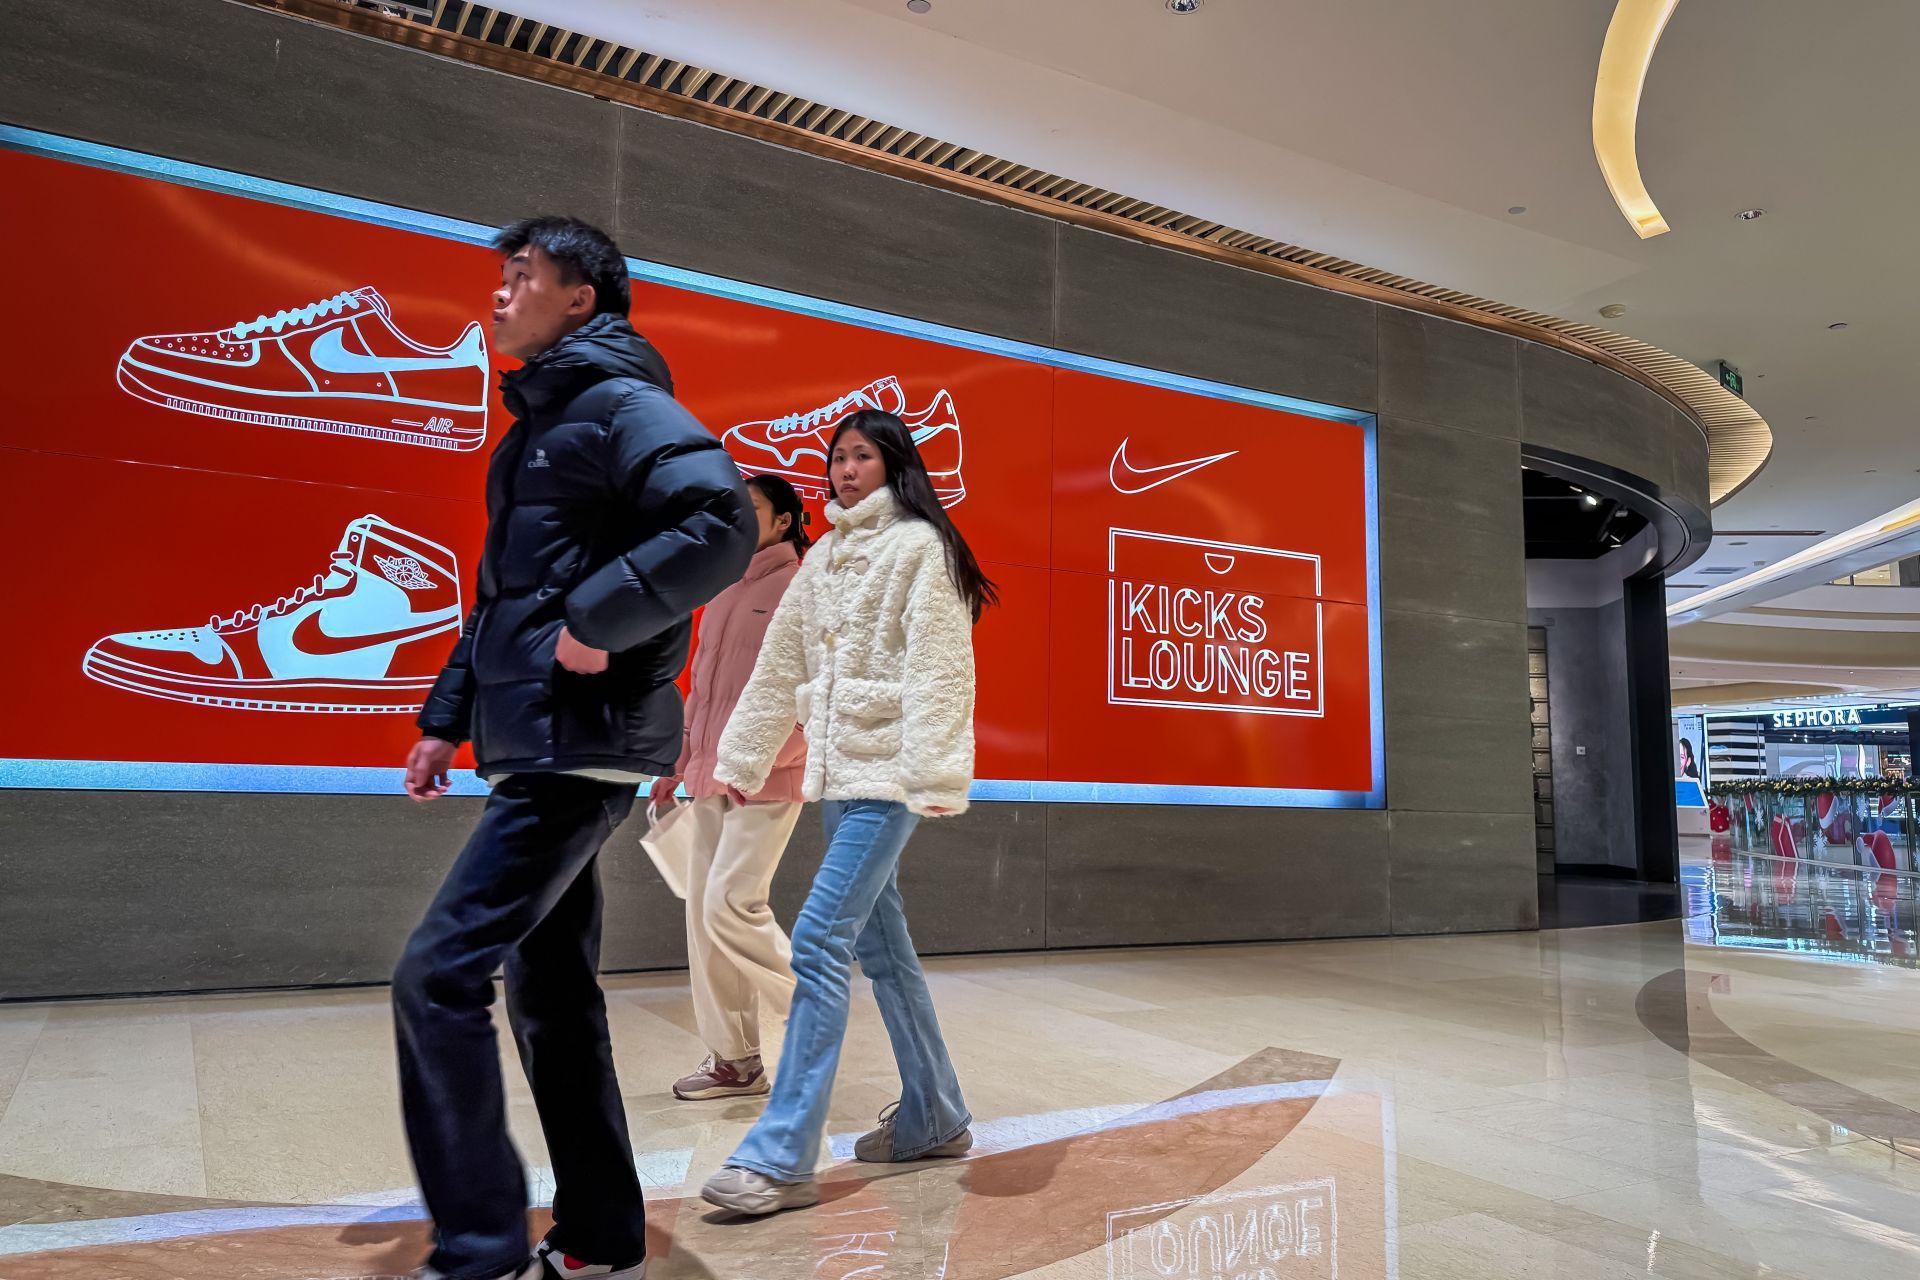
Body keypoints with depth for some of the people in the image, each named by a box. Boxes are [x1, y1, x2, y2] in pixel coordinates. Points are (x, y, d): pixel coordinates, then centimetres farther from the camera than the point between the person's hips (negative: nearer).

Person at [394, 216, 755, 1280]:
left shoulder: (620, 404, -7)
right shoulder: (534, 427, 22)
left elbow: (722, 524, -23)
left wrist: (598, 619, -21)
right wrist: (447, 716, 20)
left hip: (580, 749, -10)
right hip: (538, 750, 10)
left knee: (440, 975, -11)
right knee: (550, 995, 13)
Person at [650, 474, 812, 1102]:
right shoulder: (722, 596, 18)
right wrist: (679, 765, 19)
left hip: (766, 782, -8)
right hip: (711, 781, 8)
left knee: (732, 905, -14)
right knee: (703, 911, 6)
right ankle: (733, 1058, 16)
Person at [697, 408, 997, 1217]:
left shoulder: (919, 544, -4)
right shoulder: (826, 556, 18)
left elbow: (938, 667, -14)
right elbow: (779, 666, 19)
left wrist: (932, 774, -23)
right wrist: (739, 760, 19)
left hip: (889, 773, -8)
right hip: (837, 773, 8)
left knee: (818, 944, -13)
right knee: (880, 946, 12)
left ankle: (781, 1158, -9)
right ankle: (934, 1120, 25)